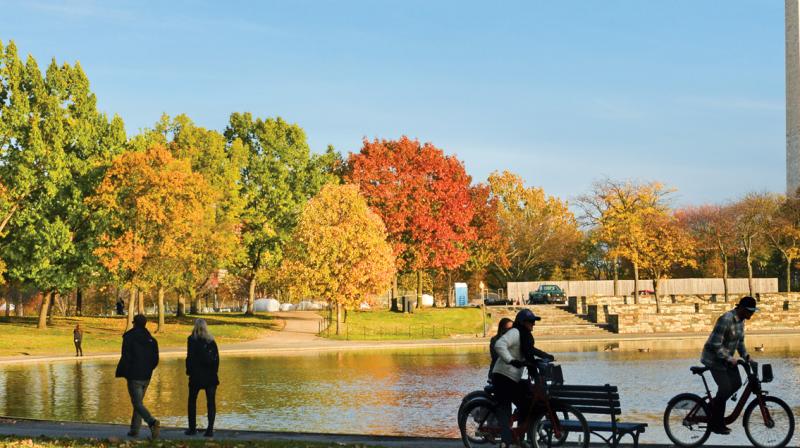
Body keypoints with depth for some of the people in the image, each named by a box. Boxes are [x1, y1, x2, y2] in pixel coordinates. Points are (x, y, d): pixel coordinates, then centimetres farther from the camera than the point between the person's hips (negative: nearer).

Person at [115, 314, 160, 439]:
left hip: (134, 376, -6)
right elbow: (155, 360, 8)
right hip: (146, 377, 6)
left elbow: (126, 358, -14)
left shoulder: (129, 337, -9)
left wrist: (121, 373, -1)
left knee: (137, 403, -7)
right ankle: (135, 429, 20)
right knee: (138, 402, 18)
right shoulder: (152, 340, 7)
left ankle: (152, 422, -29)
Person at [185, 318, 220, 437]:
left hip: (196, 375, -2)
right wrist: (214, 372, 12)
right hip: (211, 376, 2)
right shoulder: (211, 341, 3)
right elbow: (216, 358, 4)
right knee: (211, 402, 2)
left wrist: (189, 371, 3)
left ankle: (192, 428, 12)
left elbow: (190, 357, -9)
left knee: (192, 401, 13)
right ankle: (210, 429, -6)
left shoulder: (192, 340, -8)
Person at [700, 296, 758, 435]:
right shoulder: (726, 320, -27)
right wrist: (729, 359, -26)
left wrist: (746, 356, 3)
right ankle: (716, 424, 0)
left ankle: (714, 404, 22)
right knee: (725, 388, -11)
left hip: (728, 357, 9)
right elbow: (715, 345, -27)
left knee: (736, 383, 3)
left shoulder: (741, 320, 2)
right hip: (715, 358, -9)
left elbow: (740, 341, 15)